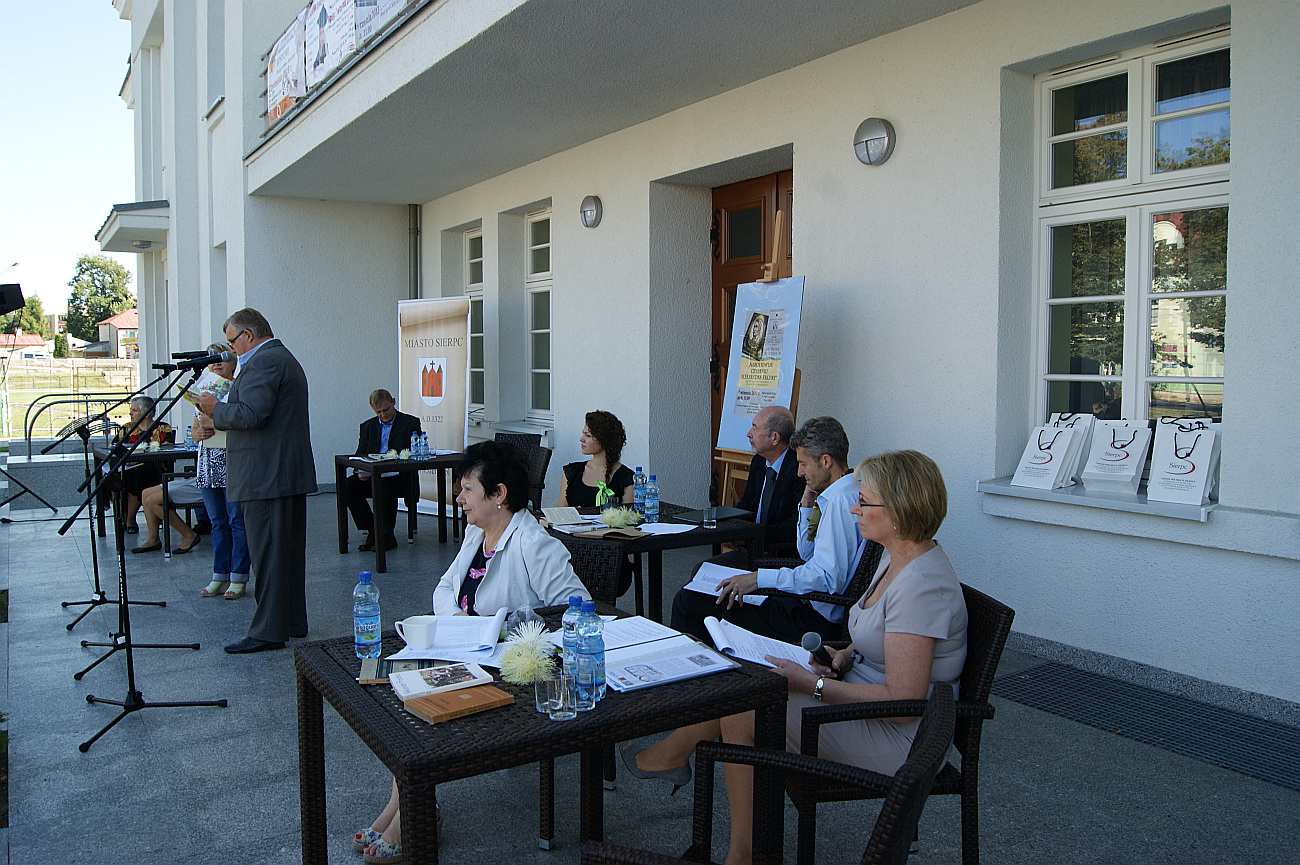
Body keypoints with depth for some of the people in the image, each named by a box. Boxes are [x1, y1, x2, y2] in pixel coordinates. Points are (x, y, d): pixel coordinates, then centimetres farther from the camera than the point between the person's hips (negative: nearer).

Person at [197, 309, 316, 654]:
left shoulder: (262, 362, -13)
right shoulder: (287, 360, 21)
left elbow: (250, 415, -23)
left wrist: (216, 408, -6)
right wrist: (223, 411, 17)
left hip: (265, 477, -11)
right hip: (291, 473, 11)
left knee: (267, 553, -6)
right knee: (290, 550, 14)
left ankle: (268, 631, 0)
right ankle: (294, 622, 23)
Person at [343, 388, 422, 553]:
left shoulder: (411, 423, 8)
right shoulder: (367, 426, 21)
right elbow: (360, 455, 13)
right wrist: (360, 471, -11)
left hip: (398, 476, -4)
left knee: (386, 485, -37)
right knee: (348, 486, -23)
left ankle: (387, 536, -26)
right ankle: (372, 532, -14)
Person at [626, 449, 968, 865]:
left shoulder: (920, 583, -27)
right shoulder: (898, 556, 4)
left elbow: (904, 702, -28)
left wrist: (812, 684, -22)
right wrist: (845, 657, -2)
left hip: (894, 737, -9)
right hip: (862, 693, 9)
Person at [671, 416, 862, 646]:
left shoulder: (840, 501, -19)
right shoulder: (844, 495, 14)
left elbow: (827, 578, -28)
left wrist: (759, 578, -26)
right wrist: (806, 508, 10)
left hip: (813, 619, -11)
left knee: (688, 601, -10)